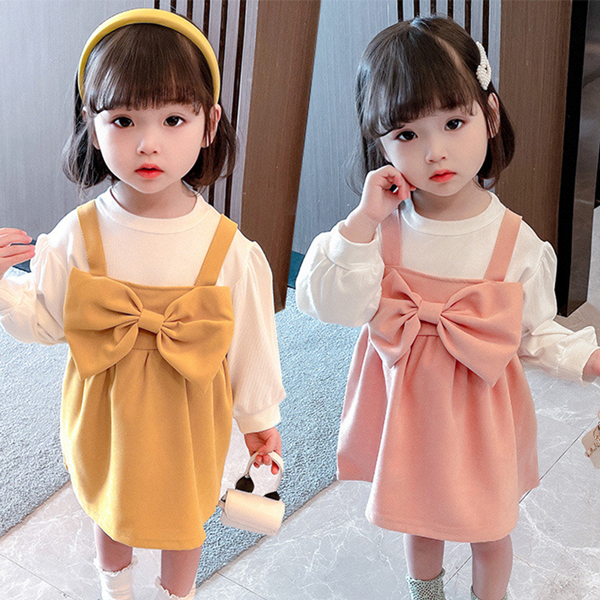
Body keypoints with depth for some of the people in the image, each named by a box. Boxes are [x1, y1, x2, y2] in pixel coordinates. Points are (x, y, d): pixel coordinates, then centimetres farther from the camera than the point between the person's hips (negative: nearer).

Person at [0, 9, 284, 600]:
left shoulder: (228, 250, -21)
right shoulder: (77, 237, -17)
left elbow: (250, 340, -9)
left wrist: (258, 417, 2)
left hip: (187, 417, -2)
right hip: (104, 413, 2)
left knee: (182, 516, 22)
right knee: (108, 507, 28)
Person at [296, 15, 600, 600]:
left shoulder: (515, 241, -16)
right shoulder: (382, 225, -14)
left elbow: (535, 333, -7)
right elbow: (333, 304, -22)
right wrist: (362, 221, -29)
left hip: (481, 416, -1)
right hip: (407, 409, 2)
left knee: (489, 530, 20)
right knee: (418, 521, 26)